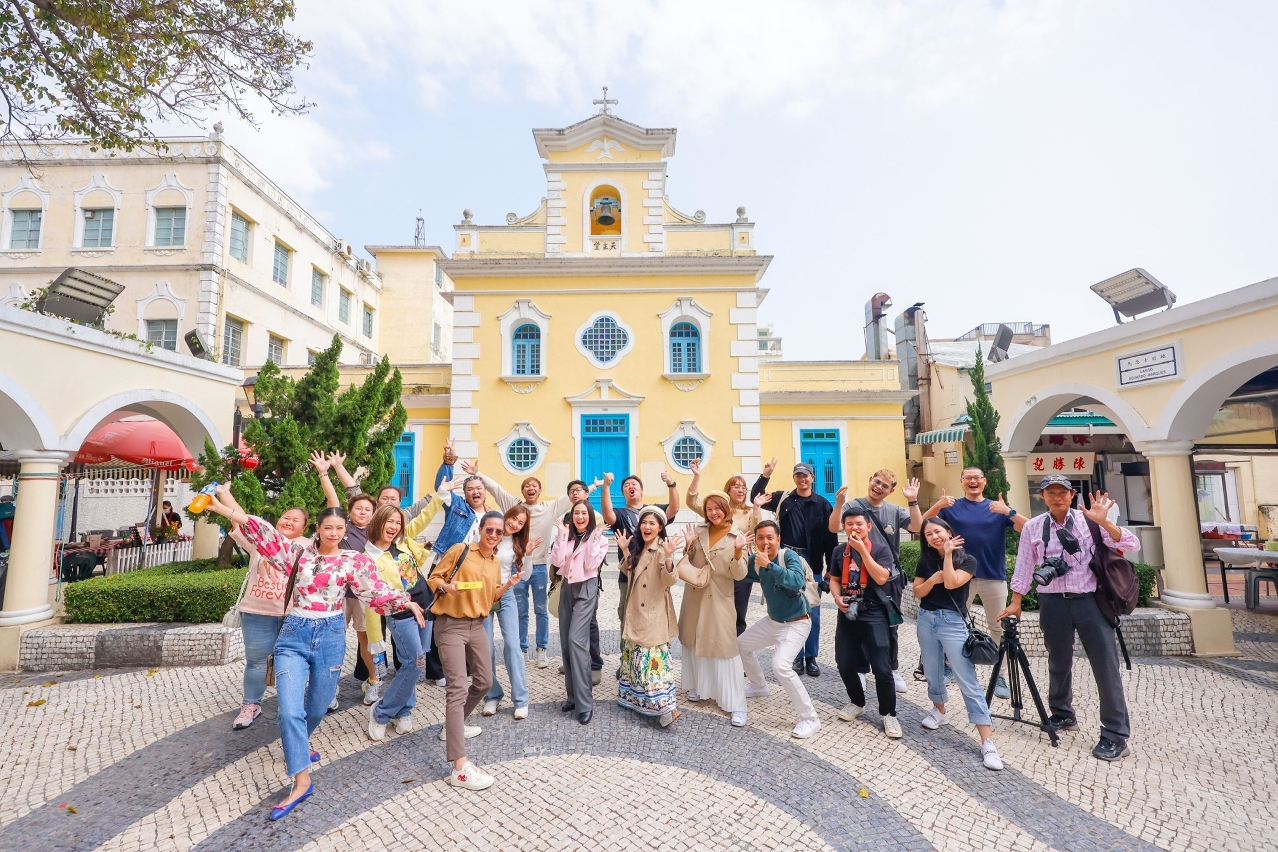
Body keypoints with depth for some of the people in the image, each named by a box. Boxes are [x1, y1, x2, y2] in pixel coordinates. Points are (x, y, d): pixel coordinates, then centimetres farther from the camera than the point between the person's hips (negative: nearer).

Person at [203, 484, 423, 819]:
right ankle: (301, 782, 2)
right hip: (294, 634, 0)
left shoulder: (355, 561, -3)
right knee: (290, 709, -10)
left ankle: (297, 745, 48)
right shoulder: (298, 551, 2)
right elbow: (265, 535, -10)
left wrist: (406, 601, -31)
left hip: (330, 636, 0)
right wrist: (229, 509, -24)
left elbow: (377, 591, -13)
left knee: (318, 707, 14)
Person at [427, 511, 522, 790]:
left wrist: (507, 586, -2)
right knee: (457, 688, -14)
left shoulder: (496, 563, 9)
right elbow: (433, 578, -7)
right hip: (450, 625, -8)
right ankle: (461, 768, -16)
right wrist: (447, 586, -27)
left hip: (477, 625, 8)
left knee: (484, 682, 18)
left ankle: (453, 725, 43)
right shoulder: (460, 550, -10)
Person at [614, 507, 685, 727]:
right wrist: (625, 551, 7)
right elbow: (629, 574, 18)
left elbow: (671, 580, -25)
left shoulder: (662, 550, -15)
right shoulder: (638, 548, 10)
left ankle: (664, 706, -5)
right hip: (636, 612, 8)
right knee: (636, 656, 17)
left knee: (653, 657, -10)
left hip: (654, 614, -8)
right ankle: (636, 698, 31)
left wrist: (668, 557, -41)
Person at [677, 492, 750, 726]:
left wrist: (738, 552, -30)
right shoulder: (700, 533, 3)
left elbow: (739, 575, -13)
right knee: (694, 642, 16)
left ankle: (735, 704, 5)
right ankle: (698, 686, 36)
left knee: (725, 647, -3)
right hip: (694, 597, 5)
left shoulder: (736, 537, -9)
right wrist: (688, 548, -9)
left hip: (719, 599, -5)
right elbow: (688, 562, 11)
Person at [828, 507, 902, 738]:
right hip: (847, 615, 4)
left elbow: (881, 578, -20)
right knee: (845, 664, 8)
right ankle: (857, 702, 34)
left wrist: (862, 549, -21)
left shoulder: (880, 549, -7)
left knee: (881, 668, -4)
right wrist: (837, 597, -4)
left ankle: (888, 714, 18)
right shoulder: (840, 551, 6)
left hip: (874, 615, -4)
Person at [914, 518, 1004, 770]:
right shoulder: (925, 560, 6)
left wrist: (948, 554, -15)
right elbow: (917, 592, 4)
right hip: (926, 620, 5)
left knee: (968, 682, -7)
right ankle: (939, 711, 39)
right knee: (932, 672, 16)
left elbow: (951, 583, -21)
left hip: (953, 622, -4)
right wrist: (932, 579, -13)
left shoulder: (968, 560, -5)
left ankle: (987, 743, -4)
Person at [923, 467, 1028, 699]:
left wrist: (1008, 511, -23)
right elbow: (923, 525, -9)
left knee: (999, 628, 7)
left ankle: (999, 676, 18)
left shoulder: (998, 508, 5)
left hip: (994, 577, 1)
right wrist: (938, 505, -26)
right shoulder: (951, 507, 3)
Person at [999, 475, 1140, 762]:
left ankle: (1116, 735, 12)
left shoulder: (1088, 520, -1)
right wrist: (1016, 602, 5)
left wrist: (1104, 522, -24)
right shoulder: (1033, 527, 2)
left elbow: (1132, 546, -9)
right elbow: (1024, 567, 6)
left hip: (1090, 600, -1)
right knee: (1058, 662, 15)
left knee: (1106, 667, 0)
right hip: (1053, 603, 2)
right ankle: (1062, 714, 35)